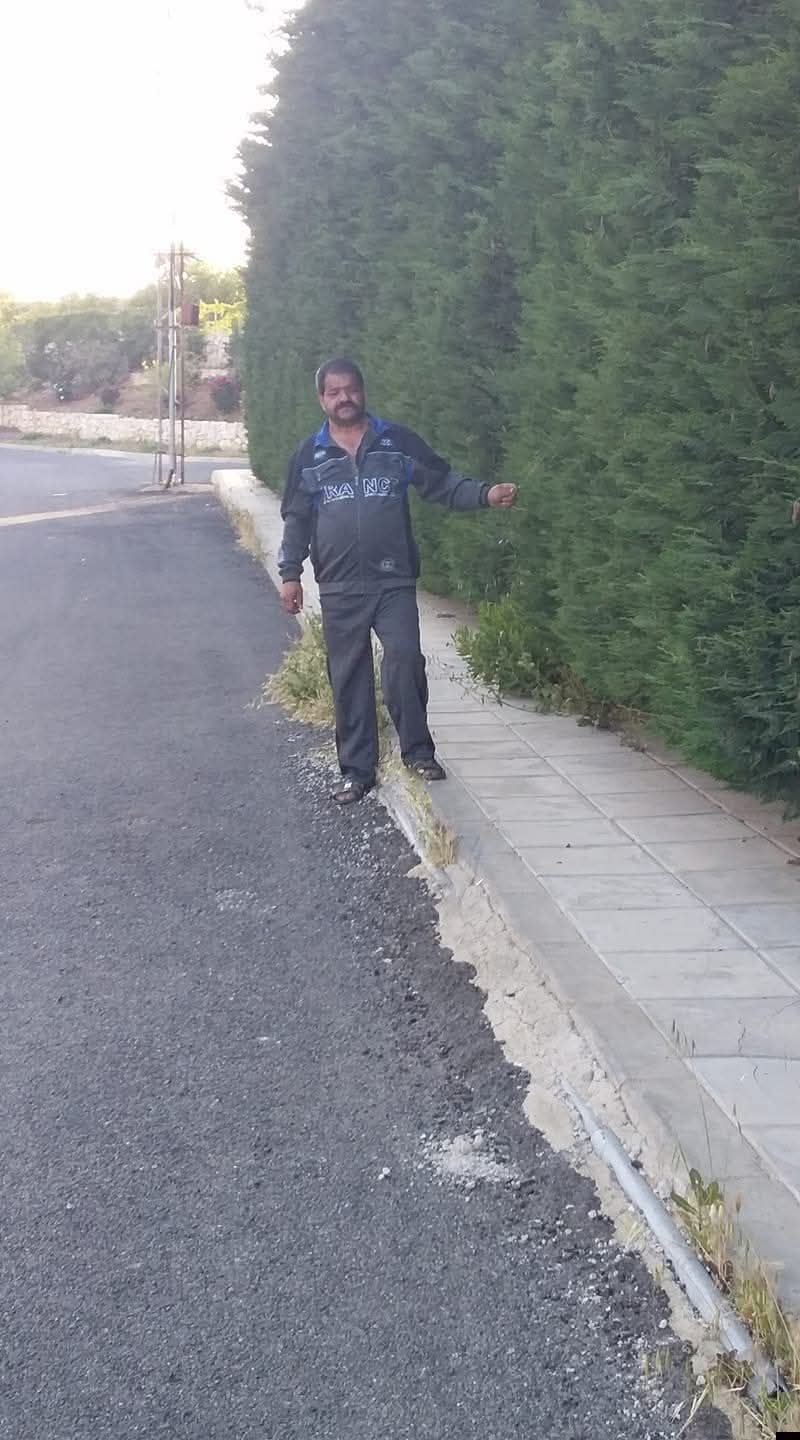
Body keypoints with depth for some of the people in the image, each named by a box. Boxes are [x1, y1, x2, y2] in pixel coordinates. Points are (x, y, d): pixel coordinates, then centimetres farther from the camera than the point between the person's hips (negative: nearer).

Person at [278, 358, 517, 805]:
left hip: (395, 582, -1)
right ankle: (357, 770, 13)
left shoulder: (398, 442, 5)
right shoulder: (310, 455, 9)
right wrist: (291, 574, 6)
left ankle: (418, 750, 5)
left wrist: (485, 494, -12)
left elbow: (443, 483, 5)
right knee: (349, 678, 4)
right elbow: (297, 519, 13)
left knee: (405, 660, -14)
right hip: (340, 589, 1)